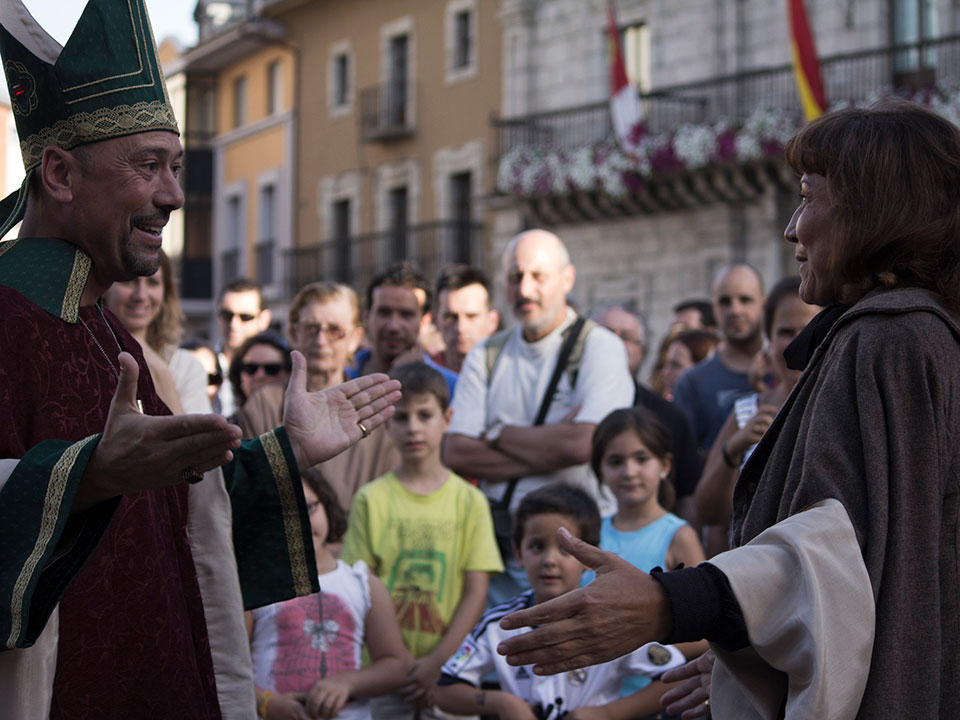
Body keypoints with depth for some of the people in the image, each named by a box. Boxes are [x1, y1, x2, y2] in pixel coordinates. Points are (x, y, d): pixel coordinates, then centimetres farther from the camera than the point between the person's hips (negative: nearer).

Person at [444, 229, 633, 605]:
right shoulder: (486, 356, 12)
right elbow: (456, 453, 1)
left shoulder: (600, 348, -1)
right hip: (500, 549, 4)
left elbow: (582, 444, -16)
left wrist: (499, 434, -2)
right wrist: (550, 449, -8)